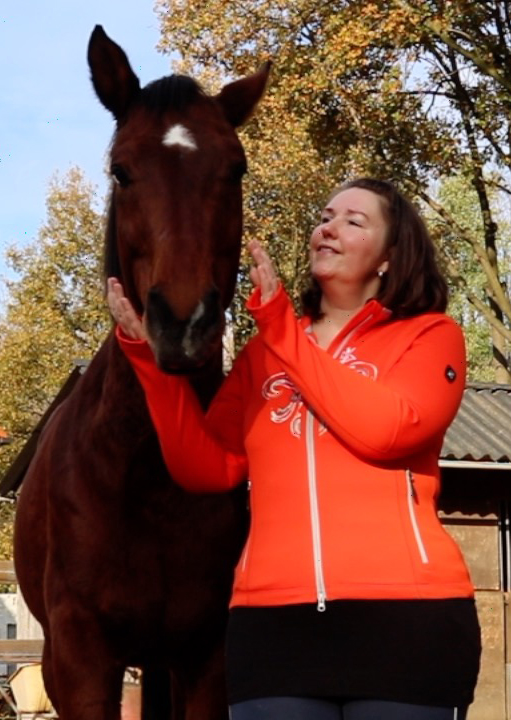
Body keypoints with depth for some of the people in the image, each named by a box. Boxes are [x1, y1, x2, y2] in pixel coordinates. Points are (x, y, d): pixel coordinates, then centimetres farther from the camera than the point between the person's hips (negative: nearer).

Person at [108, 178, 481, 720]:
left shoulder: (430, 334, 8)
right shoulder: (263, 352, 19)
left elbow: (383, 429, -12)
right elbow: (207, 470, 8)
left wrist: (280, 326, -7)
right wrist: (151, 349, -1)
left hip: (403, 614, -3)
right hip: (272, 619, 3)